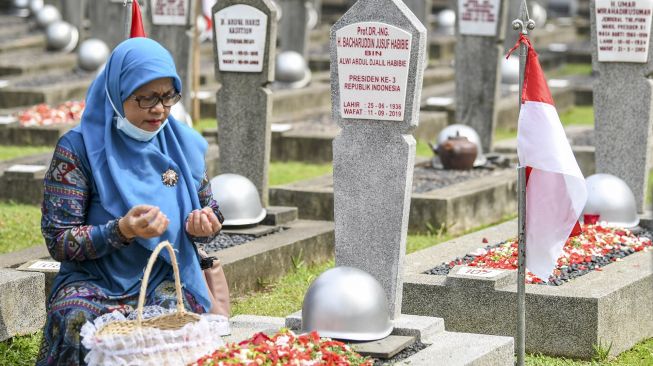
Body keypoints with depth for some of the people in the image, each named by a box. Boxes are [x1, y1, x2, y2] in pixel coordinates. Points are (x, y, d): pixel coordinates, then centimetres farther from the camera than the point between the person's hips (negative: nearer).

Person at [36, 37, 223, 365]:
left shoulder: (183, 144, 6)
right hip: (94, 284, -2)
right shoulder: (79, 148, -6)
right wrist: (122, 231, -26)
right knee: (76, 319, -36)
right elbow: (58, 242, -8)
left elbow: (209, 214, 19)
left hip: (167, 280, 2)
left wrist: (205, 225, -7)